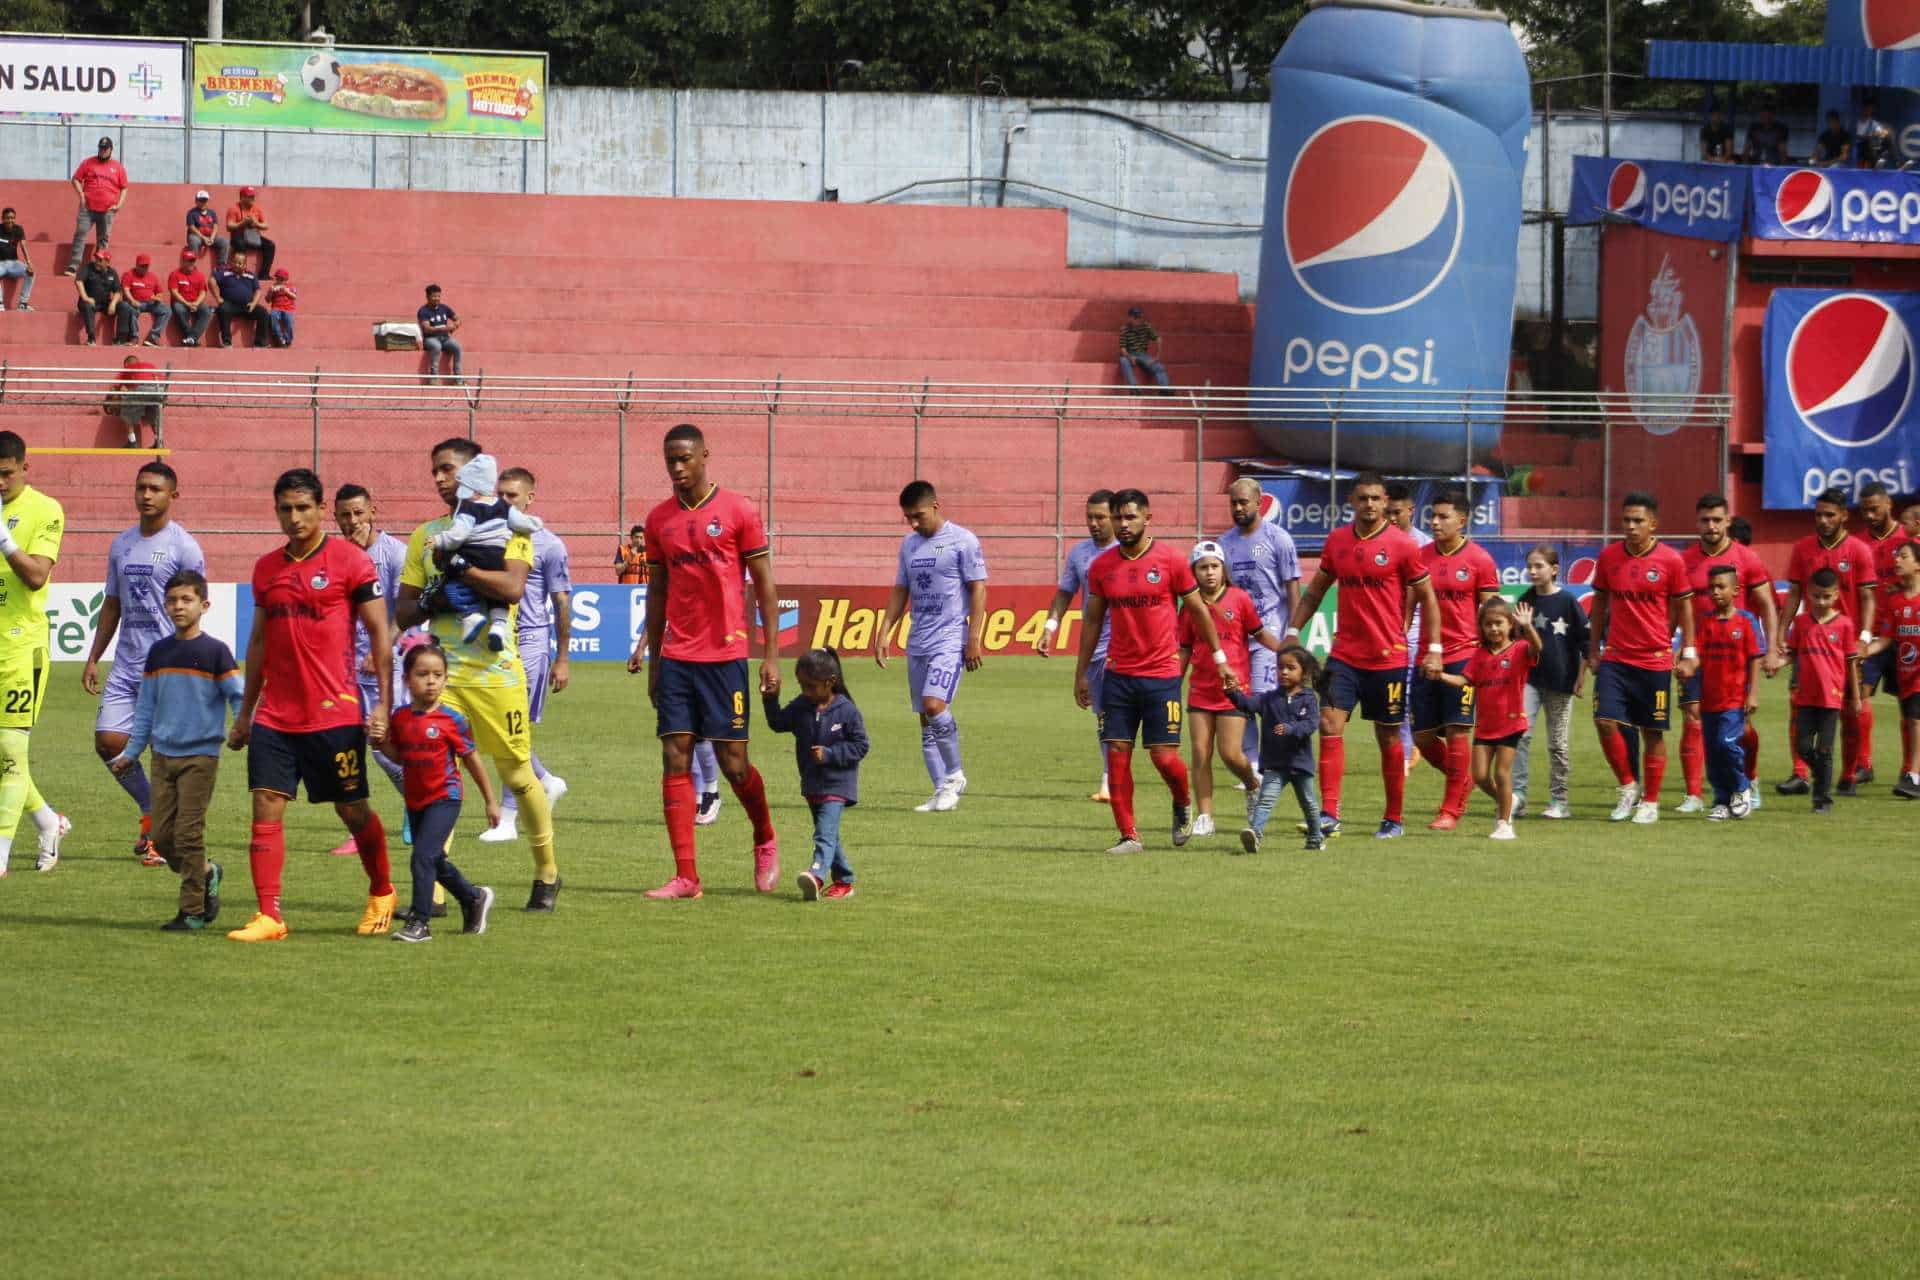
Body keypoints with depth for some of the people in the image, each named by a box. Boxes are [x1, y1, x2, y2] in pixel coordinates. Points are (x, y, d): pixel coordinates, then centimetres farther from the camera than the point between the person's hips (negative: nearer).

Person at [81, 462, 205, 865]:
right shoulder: (121, 544, 14)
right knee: (108, 742, -1)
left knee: (168, 749, -4)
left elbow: (191, 610, -7)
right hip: (126, 665, 6)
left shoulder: (183, 547, -5)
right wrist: (93, 658, 13)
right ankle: (150, 811, 19)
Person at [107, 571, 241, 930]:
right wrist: (131, 752, 16)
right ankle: (206, 875, 27)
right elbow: (146, 707, 17)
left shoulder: (215, 651, -4)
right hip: (163, 754, 5)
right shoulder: (158, 652, 10)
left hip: (201, 755, -5)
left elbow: (239, 697, -3)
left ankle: (192, 910, -1)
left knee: (188, 833, -8)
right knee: (162, 835, 3)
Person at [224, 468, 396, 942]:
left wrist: (383, 705, -10)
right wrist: (245, 712, 17)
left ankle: (382, 894, 30)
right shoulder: (266, 568, 10)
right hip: (275, 713, 4)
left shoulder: (351, 561, -5)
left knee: (352, 810, 7)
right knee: (266, 807, -7)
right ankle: (268, 917, -7)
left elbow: (379, 633, -4)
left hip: (334, 713, -4)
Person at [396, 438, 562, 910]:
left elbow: (513, 587, -18)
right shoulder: (427, 535, 14)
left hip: (496, 671, -3)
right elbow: (402, 612, 14)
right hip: (443, 672, 4)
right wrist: (428, 605, -8)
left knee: (517, 775, 6)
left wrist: (456, 565, -16)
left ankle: (547, 874, 24)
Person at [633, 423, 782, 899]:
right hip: (676, 657, 4)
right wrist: (651, 657, 15)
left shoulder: (739, 512, -3)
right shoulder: (659, 519, 10)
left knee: (733, 762, -2)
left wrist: (771, 655, -6)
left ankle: (765, 840, 27)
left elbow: (764, 585, -1)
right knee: (675, 758, -4)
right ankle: (685, 877, -3)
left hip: (725, 655, -4)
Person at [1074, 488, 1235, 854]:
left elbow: (1198, 611, 6)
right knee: (1117, 753, -4)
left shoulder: (1171, 561, -3)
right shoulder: (1102, 566, 5)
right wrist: (1081, 674, 14)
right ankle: (1128, 835, 4)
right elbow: (1092, 621, 14)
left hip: (1162, 675, -3)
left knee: (1164, 755, -5)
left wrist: (1220, 660, 8)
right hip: (1119, 674, 3)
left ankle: (1183, 803, 27)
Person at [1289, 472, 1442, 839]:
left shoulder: (1402, 545, -6)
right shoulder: (1337, 541, 6)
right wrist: (1292, 632, 11)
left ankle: (1394, 820, 17)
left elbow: (1427, 598, -1)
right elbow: (1314, 592, 17)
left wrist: (1434, 649, -6)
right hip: (1344, 654, 3)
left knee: (1388, 738, 5)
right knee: (1330, 724, -11)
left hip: (1388, 657, -3)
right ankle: (1329, 814, -12)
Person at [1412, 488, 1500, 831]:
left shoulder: (1479, 560, -3)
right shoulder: (1421, 556, 8)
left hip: (1464, 655, -5)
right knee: (1422, 735, 4)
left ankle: (1451, 809, 1)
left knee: (1457, 731, -7)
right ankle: (1462, 780, 29)